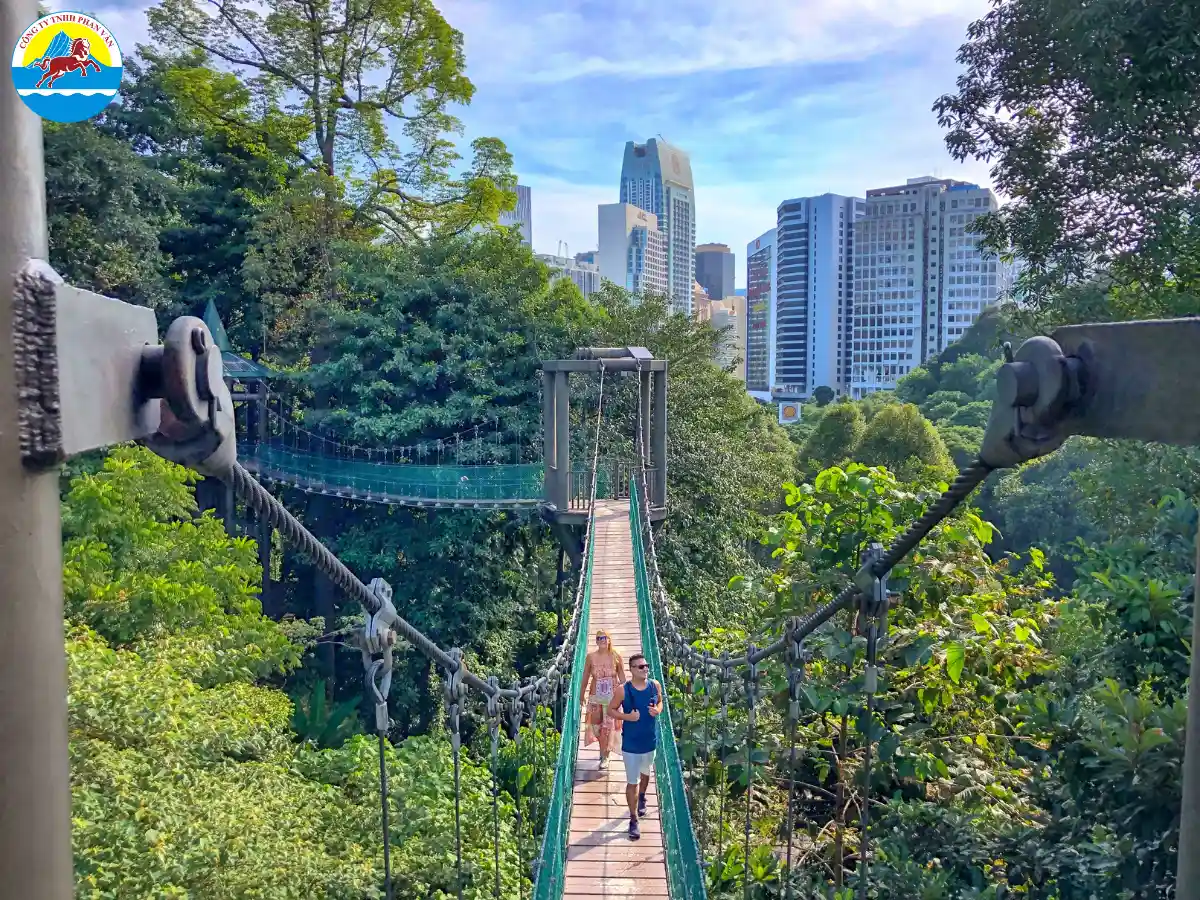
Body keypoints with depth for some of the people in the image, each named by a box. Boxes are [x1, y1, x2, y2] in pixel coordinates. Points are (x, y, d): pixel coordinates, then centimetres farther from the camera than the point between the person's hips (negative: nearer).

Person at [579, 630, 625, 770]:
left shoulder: (616, 656, -8)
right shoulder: (591, 657, -6)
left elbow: (622, 678, 0)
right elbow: (585, 677, 4)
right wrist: (582, 695, 10)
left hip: (612, 697, -1)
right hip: (595, 697, 2)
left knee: (608, 726, 0)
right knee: (596, 725, 10)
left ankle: (605, 757, 15)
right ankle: (603, 749, 35)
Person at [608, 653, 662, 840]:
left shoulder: (655, 685, -9)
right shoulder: (622, 690, -18)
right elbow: (611, 709, -8)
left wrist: (657, 710, -13)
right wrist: (627, 716, -24)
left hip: (650, 740, 4)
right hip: (631, 744, -4)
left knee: (645, 773, 27)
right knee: (632, 782, 3)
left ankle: (642, 798, 56)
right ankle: (633, 820, 17)